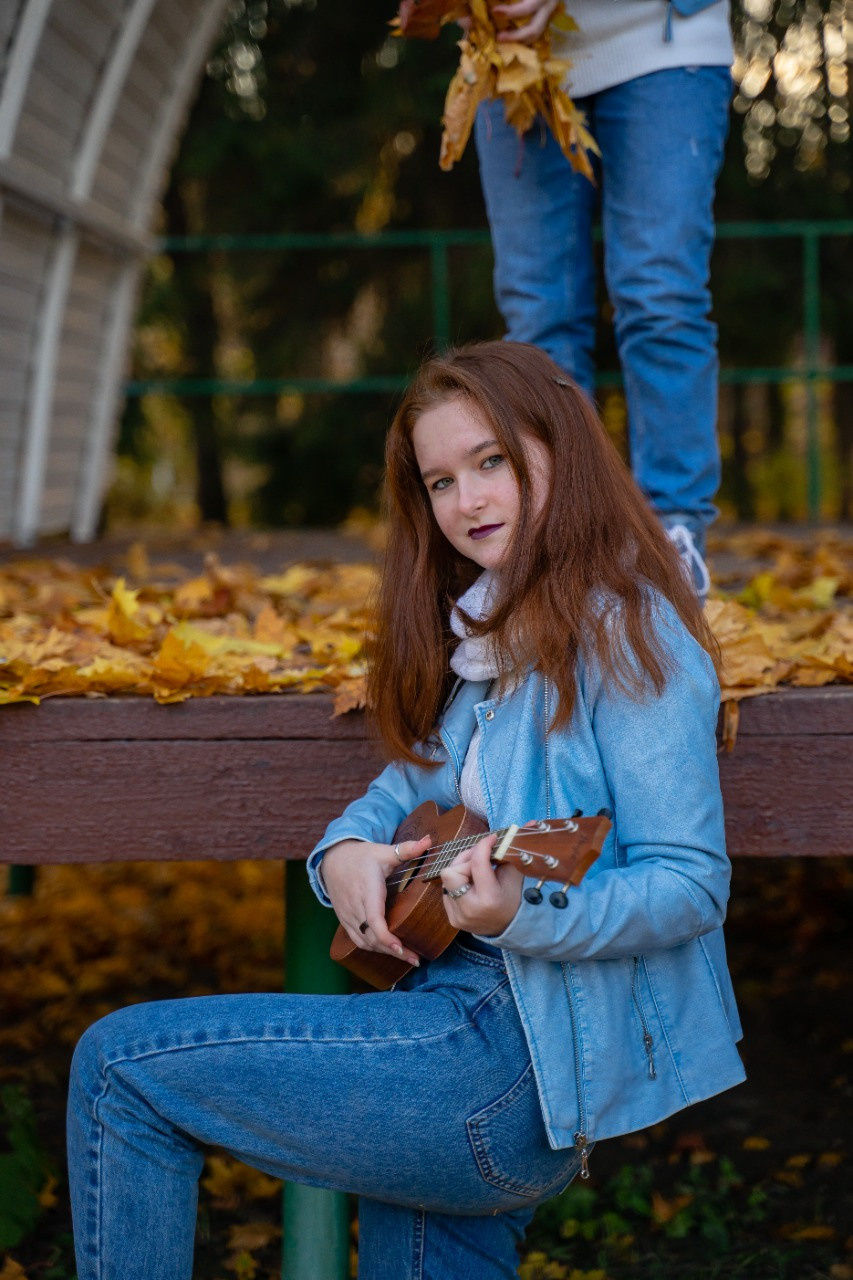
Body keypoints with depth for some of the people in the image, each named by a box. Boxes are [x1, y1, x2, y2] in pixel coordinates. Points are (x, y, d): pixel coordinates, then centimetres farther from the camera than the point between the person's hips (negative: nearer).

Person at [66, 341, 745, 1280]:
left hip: (533, 1058, -8)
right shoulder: (484, 626, 14)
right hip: (448, 1002, 8)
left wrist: (521, 916, -32)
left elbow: (693, 883, -17)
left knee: (120, 1068, -6)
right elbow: (416, 779, 19)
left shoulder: (624, 636, -13)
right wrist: (347, 850, -4)